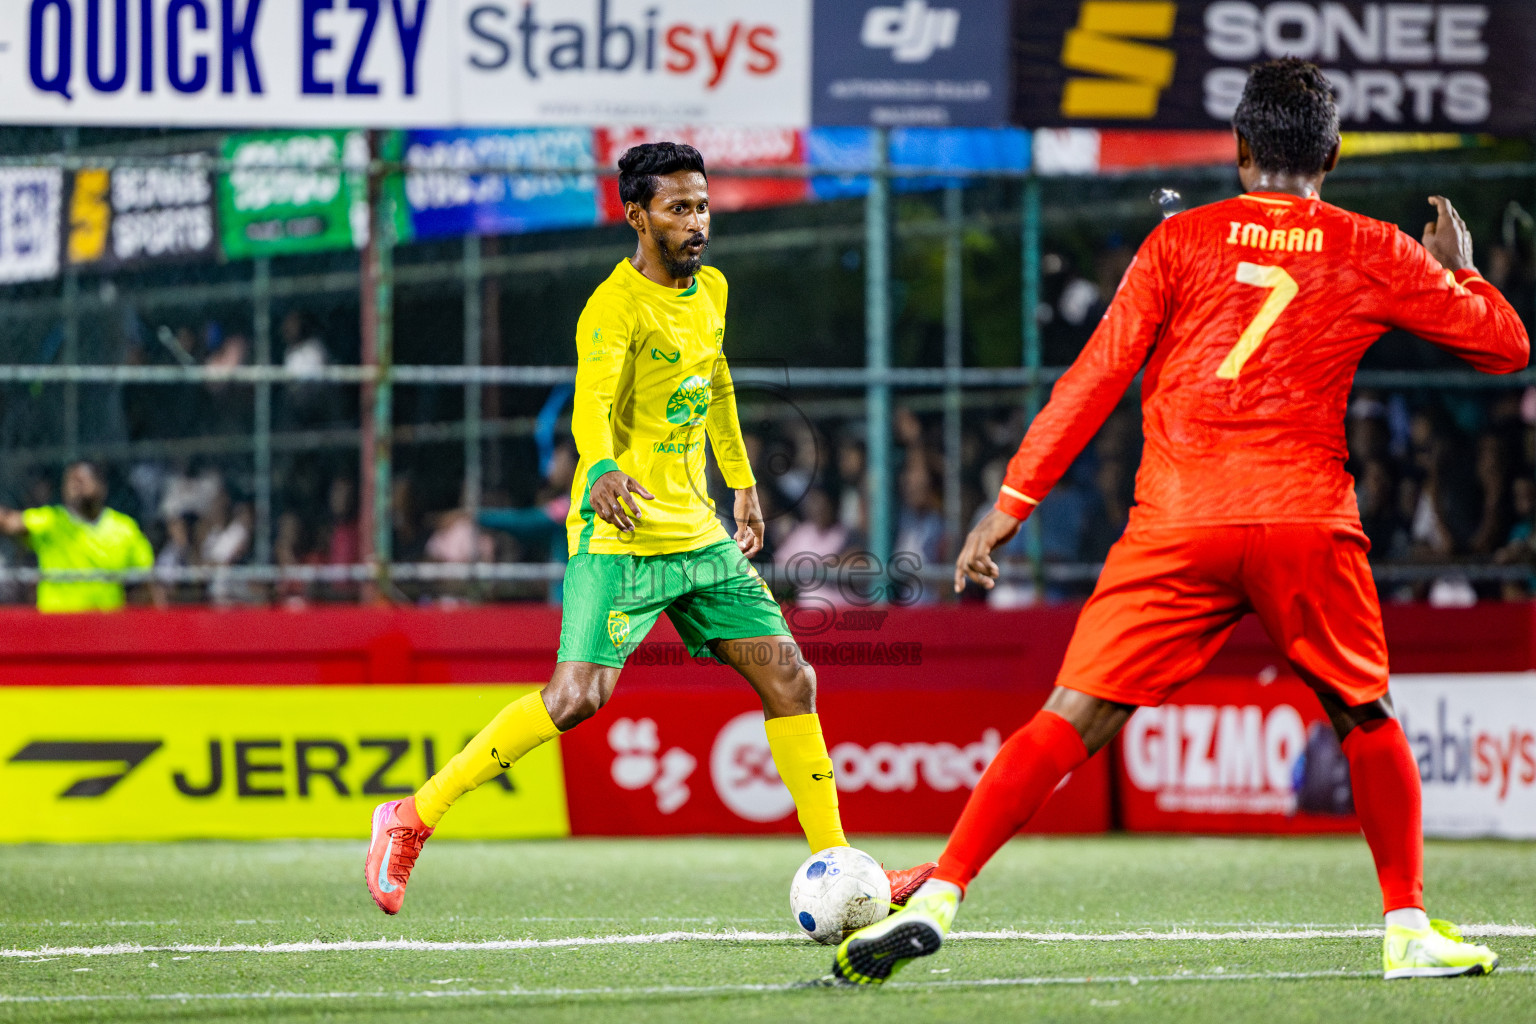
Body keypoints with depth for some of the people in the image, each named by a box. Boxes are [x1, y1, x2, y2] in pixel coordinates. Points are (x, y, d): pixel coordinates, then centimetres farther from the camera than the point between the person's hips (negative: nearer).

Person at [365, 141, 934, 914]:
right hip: (620, 533, -8)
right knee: (581, 693, -20)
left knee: (790, 679, 2)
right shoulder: (616, 306, -14)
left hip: (697, 532, 8)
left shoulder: (710, 291, 11)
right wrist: (602, 470, -49)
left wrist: (742, 483, 31)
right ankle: (413, 819, -10)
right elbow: (592, 404, -29)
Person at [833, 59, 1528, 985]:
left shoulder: (1183, 239, 9)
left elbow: (1096, 378, 4)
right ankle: (1409, 927, 17)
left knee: (1073, 722, -3)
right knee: (1367, 723, 21)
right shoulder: (1375, 255, 11)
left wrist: (1012, 502, 5)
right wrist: (1457, 270, 38)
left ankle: (939, 897, -15)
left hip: (1177, 525, 0)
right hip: (1307, 522, 0)